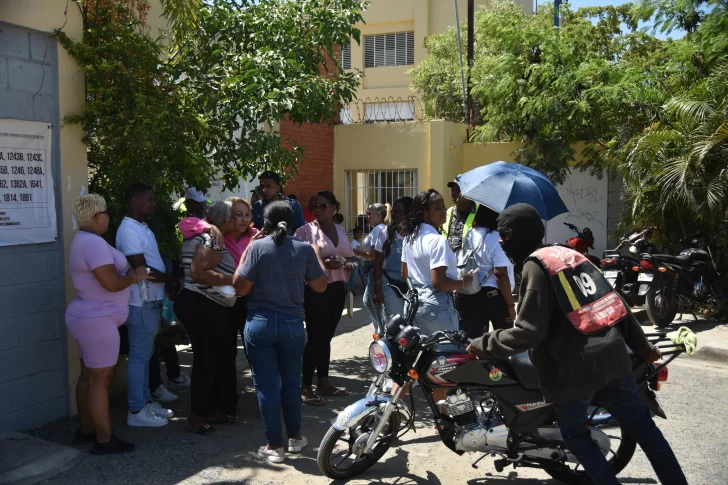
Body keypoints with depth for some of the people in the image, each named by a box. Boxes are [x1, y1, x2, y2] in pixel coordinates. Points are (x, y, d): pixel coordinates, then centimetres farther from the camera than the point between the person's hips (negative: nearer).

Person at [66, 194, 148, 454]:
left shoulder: (83, 240, 13)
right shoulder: (94, 242, -22)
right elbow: (111, 283, -26)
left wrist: (128, 275, 8)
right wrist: (135, 276, -10)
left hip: (88, 317, 11)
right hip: (97, 320, -11)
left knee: (88, 376, 17)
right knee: (100, 380, -4)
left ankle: (86, 430, 27)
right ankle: (104, 440, 3)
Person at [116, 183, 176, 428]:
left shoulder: (142, 227, 14)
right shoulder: (129, 230, -18)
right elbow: (141, 270, -23)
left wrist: (166, 282, 0)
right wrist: (170, 279, -9)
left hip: (151, 301, 10)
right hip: (141, 303, -10)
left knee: (145, 354, 16)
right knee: (139, 356, -2)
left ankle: (145, 401, 26)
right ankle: (136, 411, 7)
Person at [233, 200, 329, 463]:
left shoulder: (257, 247, -9)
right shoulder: (305, 248, -3)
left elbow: (241, 288, -7)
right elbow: (320, 285, 5)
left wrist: (244, 254, 4)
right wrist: (317, 252, 15)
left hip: (260, 324, -2)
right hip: (293, 324, 2)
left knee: (267, 384, 6)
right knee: (291, 381, 17)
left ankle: (274, 445, 12)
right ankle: (295, 437, 28)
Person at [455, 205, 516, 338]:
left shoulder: (470, 235, 4)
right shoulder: (497, 239, -16)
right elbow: (501, 275, -19)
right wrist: (510, 305, -14)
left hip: (470, 294, 6)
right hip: (494, 294, -6)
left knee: (473, 336, 8)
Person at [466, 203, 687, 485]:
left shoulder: (535, 266, -10)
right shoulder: (570, 254, 13)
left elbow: (529, 332, -19)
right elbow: (616, 305, 15)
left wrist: (483, 345, -9)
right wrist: (642, 348, 24)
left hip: (575, 367, -7)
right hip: (612, 355, 7)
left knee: (574, 435, 16)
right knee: (642, 427, 20)